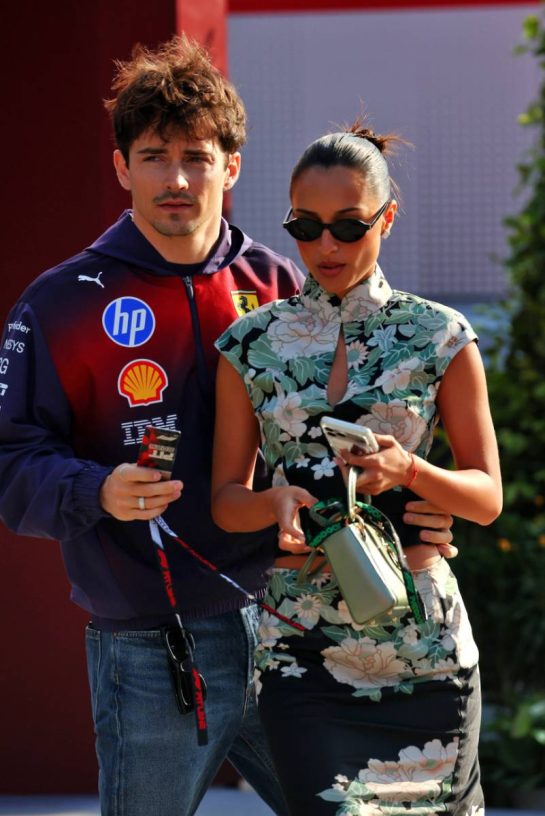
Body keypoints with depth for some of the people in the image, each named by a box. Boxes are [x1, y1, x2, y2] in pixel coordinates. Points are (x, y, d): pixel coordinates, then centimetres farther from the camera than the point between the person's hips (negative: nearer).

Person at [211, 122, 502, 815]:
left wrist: (408, 470, -16)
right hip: (300, 643, 0)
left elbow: (487, 498, 4)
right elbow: (226, 498, 8)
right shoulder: (253, 344, 5)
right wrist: (277, 502, -15)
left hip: (425, 636, 0)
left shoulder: (439, 337, 2)